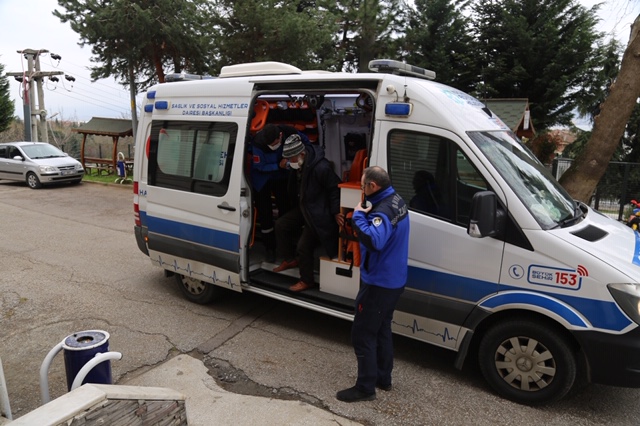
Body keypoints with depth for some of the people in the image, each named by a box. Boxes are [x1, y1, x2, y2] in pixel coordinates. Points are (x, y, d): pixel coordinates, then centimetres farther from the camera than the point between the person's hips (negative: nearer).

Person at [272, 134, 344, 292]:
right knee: (281, 225, 15)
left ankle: (307, 281, 15)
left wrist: (336, 212, -23)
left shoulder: (321, 168, -30)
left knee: (304, 246, -7)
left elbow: (335, 189, -23)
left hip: (318, 214, -9)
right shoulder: (298, 166, -3)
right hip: (303, 208, 9)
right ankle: (290, 259, 30)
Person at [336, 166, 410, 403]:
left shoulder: (383, 211, -26)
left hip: (379, 283, -10)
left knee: (362, 334, 2)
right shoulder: (396, 200, 6)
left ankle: (365, 387, 14)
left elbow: (374, 241, -43)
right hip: (392, 280, 10)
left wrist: (358, 216, -29)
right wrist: (368, 214, -4)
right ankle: (383, 378, 35)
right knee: (381, 330, 22)